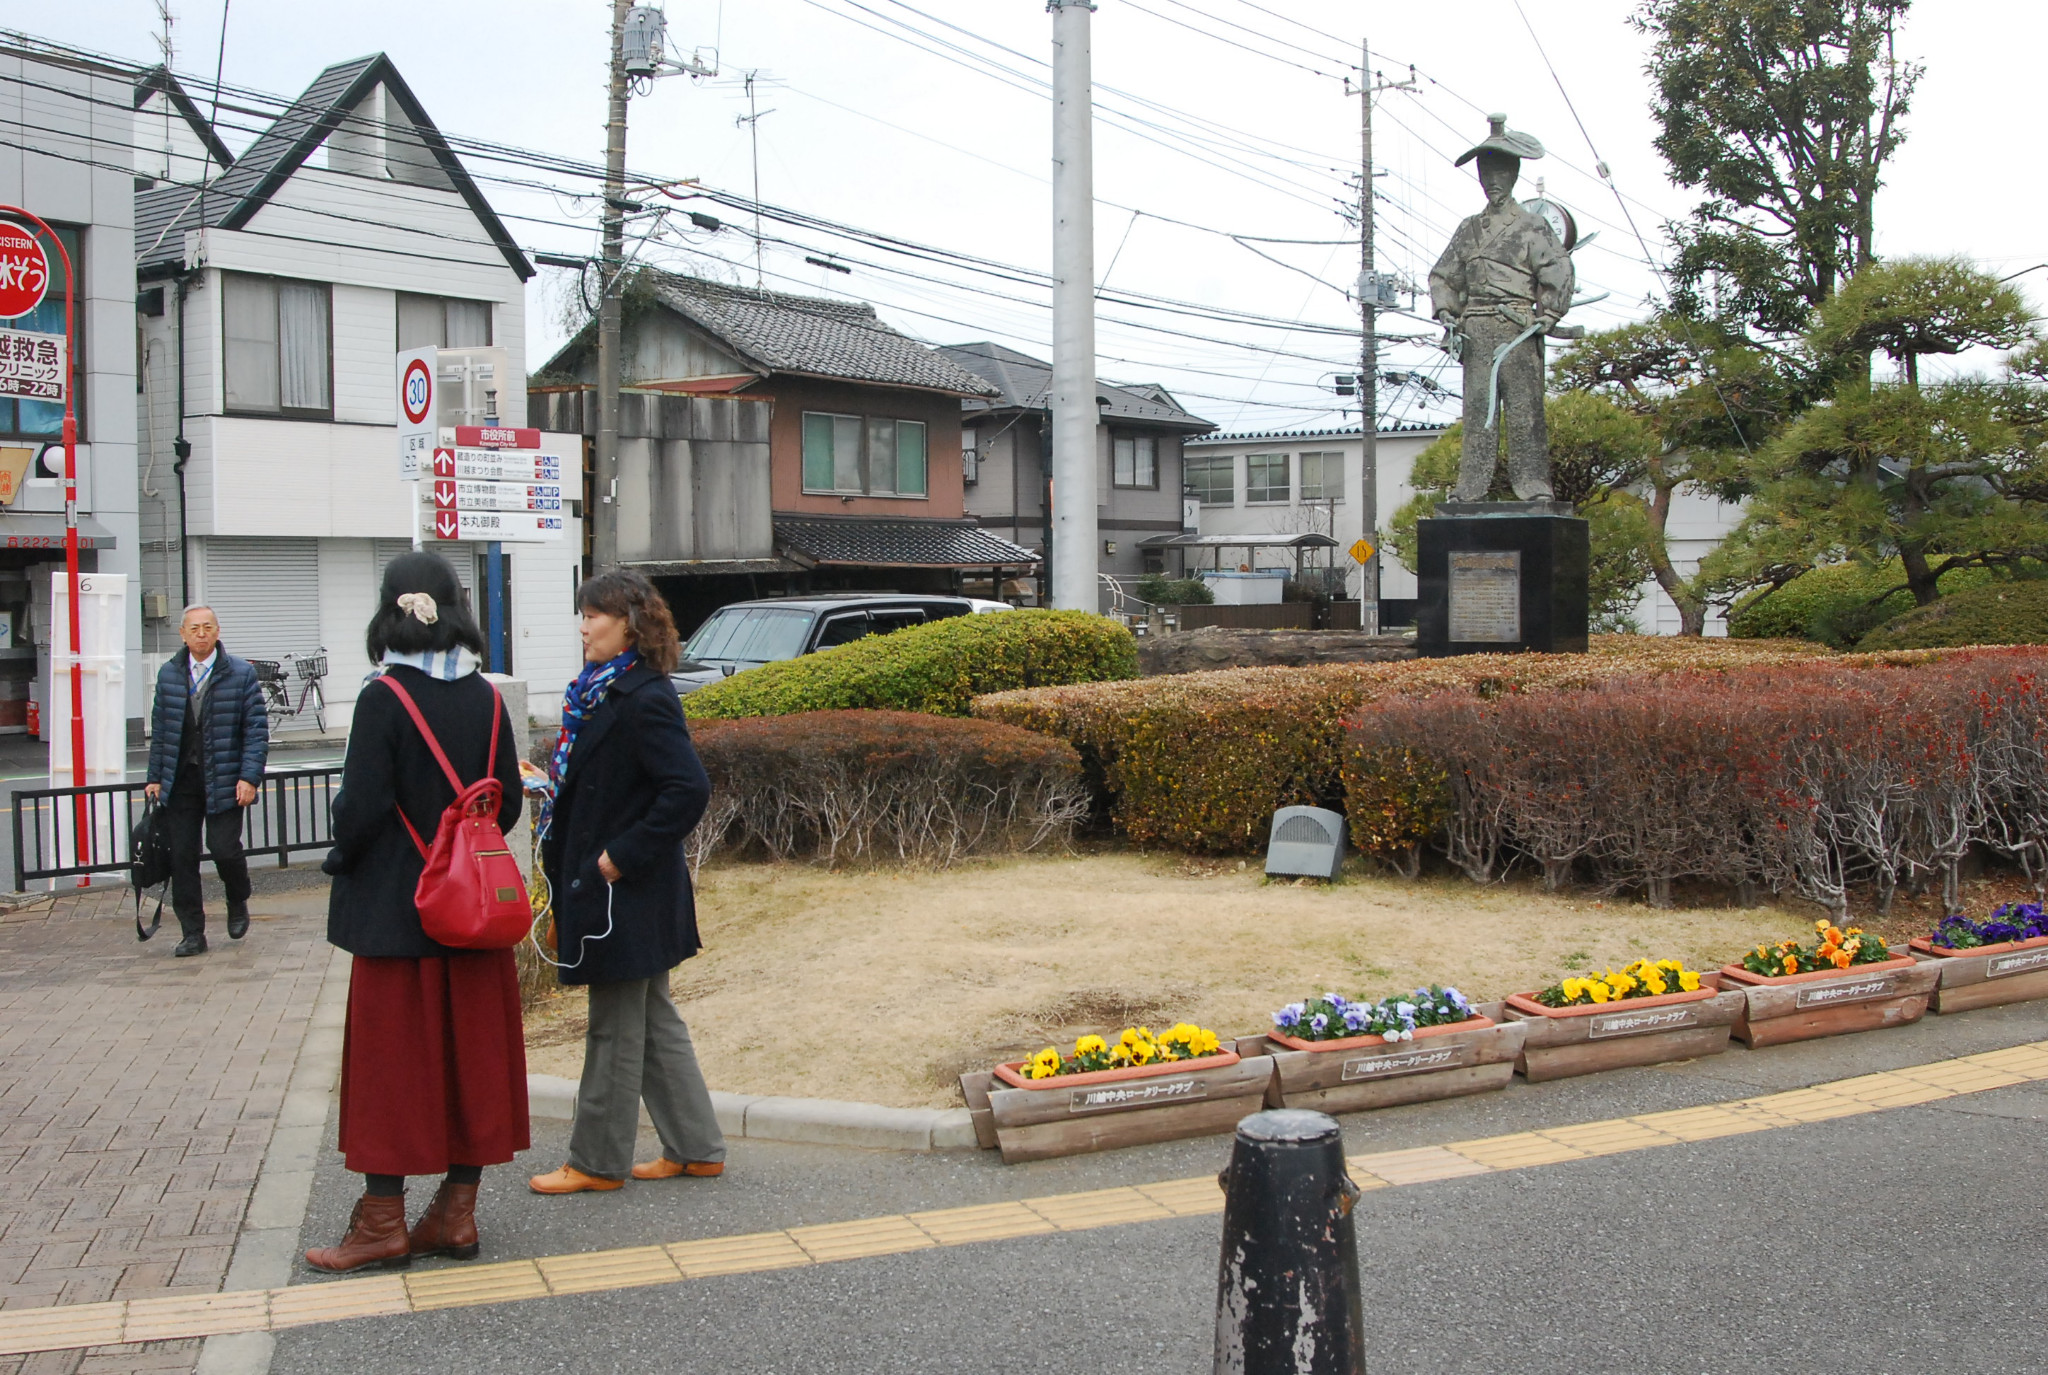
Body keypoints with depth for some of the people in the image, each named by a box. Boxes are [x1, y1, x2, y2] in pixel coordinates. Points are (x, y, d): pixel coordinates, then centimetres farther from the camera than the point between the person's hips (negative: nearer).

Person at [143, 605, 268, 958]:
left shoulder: (241, 674, -2)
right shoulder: (168, 674, 8)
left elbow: (257, 729, -4)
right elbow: (160, 729, 12)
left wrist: (250, 777, -12)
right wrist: (155, 778, 8)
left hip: (224, 781, -3)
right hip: (180, 780, 3)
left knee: (224, 849, -9)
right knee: (181, 856, 3)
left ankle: (238, 903, 23)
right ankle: (192, 933, 13)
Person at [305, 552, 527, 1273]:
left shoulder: (383, 699, -13)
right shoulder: (484, 698, 1)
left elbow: (363, 805, -16)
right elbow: (508, 801, 3)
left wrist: (340, 863, 1)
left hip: (397, 906, -4)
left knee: (391, 1056, 4)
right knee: (471, 1048, 10)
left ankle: (383, 1221, 11)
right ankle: (456, 1211, 17)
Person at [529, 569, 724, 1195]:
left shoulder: (644, 699, -19)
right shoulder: (600, 691, 10)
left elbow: (688, 789, -27)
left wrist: (623, 856, -22)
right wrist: (546, 780, 4)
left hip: (627, 893, -10)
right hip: (612, 889, 10)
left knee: (615, 1030, 3)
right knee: (653, 1021, 16)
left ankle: (597, 1161, 16)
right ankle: (695, 1148, 24)